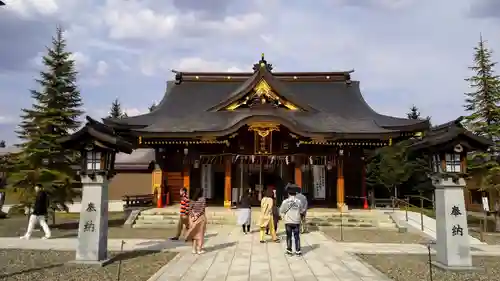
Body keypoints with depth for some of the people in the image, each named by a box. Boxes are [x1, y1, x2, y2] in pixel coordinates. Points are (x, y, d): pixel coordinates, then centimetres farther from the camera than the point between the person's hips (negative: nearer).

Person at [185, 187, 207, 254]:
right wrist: (197, 215, -14)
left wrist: (194, 215, -10)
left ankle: (194, 249, 14)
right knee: (200, 233, 4)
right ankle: (199, 250, 6)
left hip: (193, 217, 4)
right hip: (201, 217, -4)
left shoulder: (192, 200, 4)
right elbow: (202, 209, -15)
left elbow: (190, 208, -4)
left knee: (194, 233, 12)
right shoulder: (203, 199, -7)